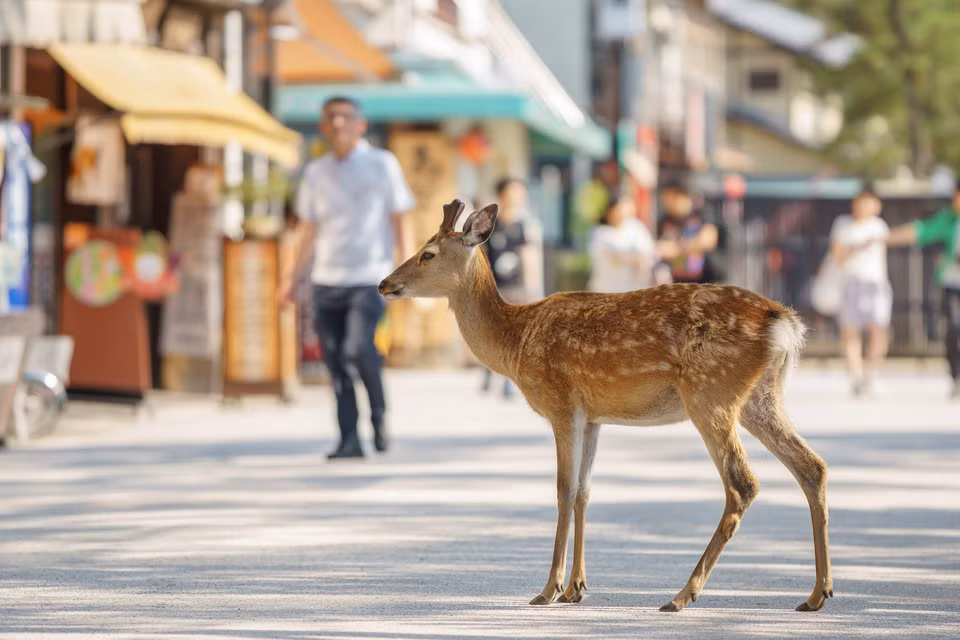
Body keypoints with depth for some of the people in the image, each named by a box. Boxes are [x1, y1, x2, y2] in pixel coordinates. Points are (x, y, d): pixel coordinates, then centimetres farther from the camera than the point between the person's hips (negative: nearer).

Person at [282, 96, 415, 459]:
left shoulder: (382, 165, 3)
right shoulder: (316, 172, 13)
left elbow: (400, 221, 5)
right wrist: (293, 279, 16)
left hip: (368, 278, -4)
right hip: (326, 279, 4)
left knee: (357, 349, -21)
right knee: (335, 362, 1)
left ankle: (379, 412, 3)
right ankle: (349, 440, 7)